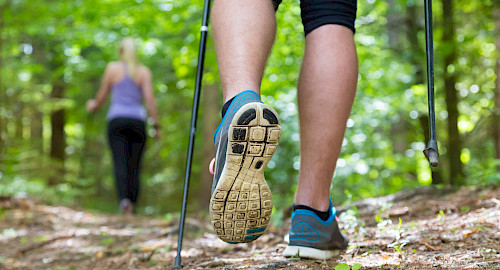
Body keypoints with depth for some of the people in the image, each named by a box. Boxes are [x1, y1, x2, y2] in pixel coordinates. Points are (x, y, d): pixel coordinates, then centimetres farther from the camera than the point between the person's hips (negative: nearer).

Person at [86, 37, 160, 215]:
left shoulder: (112, 68, 7)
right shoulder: (144, 71, 8)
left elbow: (102, 96, 12)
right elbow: (149, 98, -2)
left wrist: (93, 106, 34)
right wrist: (156, 125, 2)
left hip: (117, 120, -1)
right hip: (137, 120, 1)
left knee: (120, 163, -10)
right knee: (134, 166, 6)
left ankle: (124, 198, -33)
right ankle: (132, 207, 4)